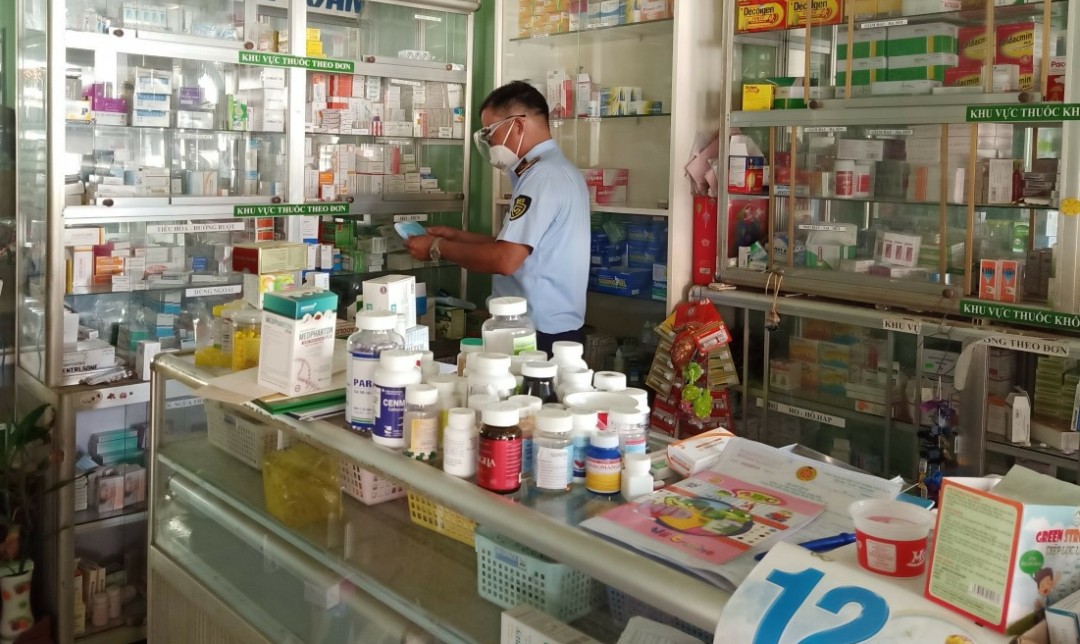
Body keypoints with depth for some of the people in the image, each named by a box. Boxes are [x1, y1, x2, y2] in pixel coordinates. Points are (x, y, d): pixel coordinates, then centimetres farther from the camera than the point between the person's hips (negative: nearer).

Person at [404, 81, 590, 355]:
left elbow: (505, 260, -25)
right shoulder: (557, 170, 15)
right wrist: (458, 237, 15)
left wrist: (438, 248, -12)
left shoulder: (544, 176, -18)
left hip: (538, 336, -10)